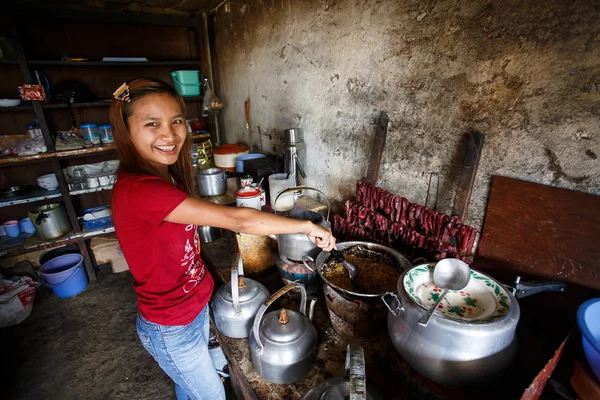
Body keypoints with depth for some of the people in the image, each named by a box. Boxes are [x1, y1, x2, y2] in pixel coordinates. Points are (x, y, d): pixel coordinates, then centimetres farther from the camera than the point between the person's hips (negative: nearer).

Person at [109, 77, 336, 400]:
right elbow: (238, 220, -35)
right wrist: (307, 227, -25)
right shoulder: (138, 189, -32)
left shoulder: (165, 178, -1)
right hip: (171, 331, -7)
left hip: (194, 309, 8)